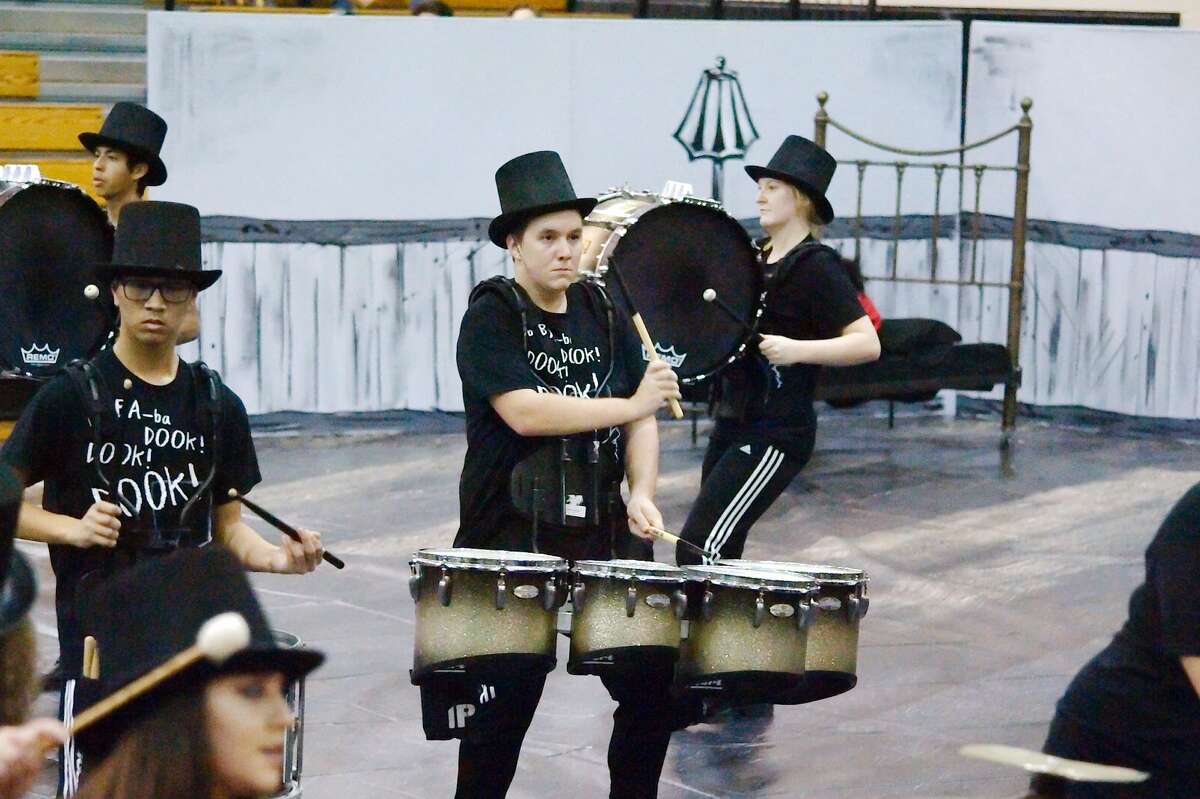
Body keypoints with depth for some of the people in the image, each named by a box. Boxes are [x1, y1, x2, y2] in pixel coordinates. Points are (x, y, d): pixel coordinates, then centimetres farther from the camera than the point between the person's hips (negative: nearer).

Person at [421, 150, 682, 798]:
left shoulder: (603, 315, 10)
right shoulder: (492, 317, -7)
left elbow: (639, 422, 7)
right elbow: (523, 411, -21)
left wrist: (642, 493, -11)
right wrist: (632, 405, -16)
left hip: (602, 531, 5)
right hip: (514, 538, -5)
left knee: (652, 685, 2)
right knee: (505, 705, -1)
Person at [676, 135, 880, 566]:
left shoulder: (814, 266, -11)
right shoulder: (755, 257, 14)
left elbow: (867, 343, -19)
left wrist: (796, 349, -31)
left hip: (773, 436, -9)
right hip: (732, 423, 9)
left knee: (698, 548, -16)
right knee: (717, 551, 10)